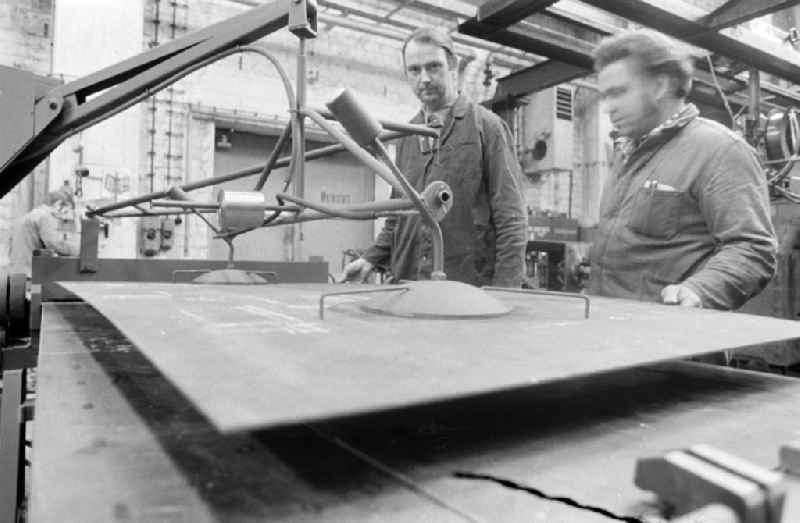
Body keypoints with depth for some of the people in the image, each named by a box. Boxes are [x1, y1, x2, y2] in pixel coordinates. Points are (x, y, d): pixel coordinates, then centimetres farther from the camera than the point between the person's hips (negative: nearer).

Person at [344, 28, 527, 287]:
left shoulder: (486, 126, -3)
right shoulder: (407, 136, 13)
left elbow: (510, 219, -7)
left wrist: (503, 294, -14)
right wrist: (371, 259, 7)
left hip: (470, 286, -4)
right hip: (406, 282, 5)